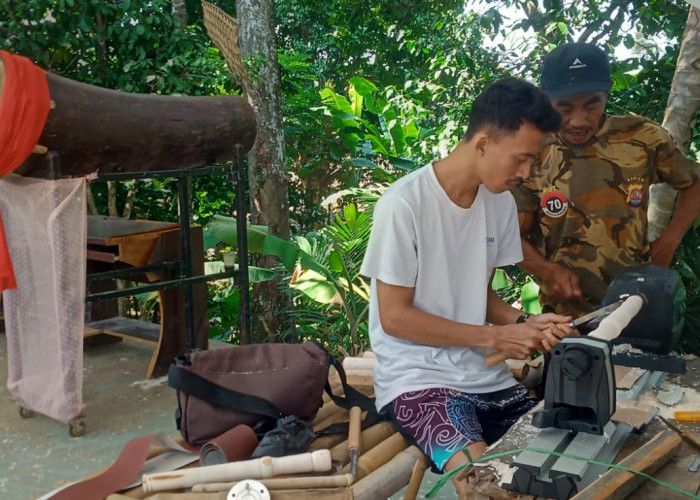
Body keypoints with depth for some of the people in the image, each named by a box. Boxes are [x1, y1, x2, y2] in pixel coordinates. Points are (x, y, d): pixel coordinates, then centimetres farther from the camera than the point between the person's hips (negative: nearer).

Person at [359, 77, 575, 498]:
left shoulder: (501, 203, 3)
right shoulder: (404, 205, -18)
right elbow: (394, 317, -14)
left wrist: (526, 323, -7)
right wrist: (493, 337, -14)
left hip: (486, 376, 7)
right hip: (417, 378, -6)